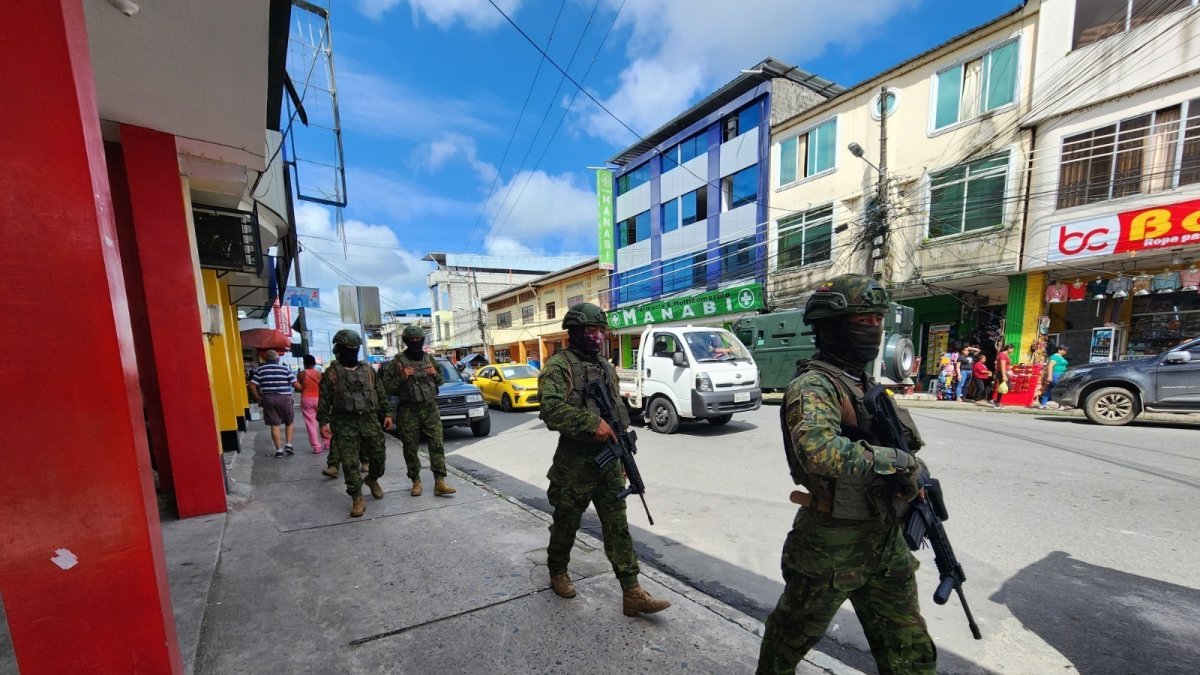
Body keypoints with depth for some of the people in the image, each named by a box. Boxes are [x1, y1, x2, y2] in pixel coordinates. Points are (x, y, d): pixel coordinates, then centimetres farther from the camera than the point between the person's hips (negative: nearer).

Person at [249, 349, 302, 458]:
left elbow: (252, 386, 0)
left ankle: (279, 450, 9)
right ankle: (288, 444, 8)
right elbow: (296, 385, -5)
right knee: (289, 422, 17)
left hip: (268, 399, 2)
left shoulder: (259, 370, 6)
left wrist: (258, 399, 10)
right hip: (284, 398, -2)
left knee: (274, 425, 7)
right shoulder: (285, 369, -1)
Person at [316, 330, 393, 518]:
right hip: (345, 423, -2)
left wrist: (386, 414, 7)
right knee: (350, 463, -1)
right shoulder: (331, 373, -1)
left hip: (370, 420, 3)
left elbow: (381, 393, 11)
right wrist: (323, 422, -8)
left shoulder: (368, 369, 8)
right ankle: (357, 500, 10)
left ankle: (372, 479, 38)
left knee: (379, 456, 7)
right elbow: (324, 400, -1)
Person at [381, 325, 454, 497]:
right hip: (408, 411, -2)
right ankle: (416, 482, 20)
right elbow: (386, 387, -2)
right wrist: (402, 378, -17)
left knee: (437, 445, -4)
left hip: (430, 408, 2)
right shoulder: (397, 362, -1)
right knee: (411, 448, 5)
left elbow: (442, 381, 17)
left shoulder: (429, 359, 8)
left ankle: (439, 483, -2)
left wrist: (435, 374, -4)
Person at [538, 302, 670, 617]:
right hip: (574, 461, -5)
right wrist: (593, 423, -28)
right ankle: (557, 573, 38)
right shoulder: (558, 365, -11)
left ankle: (632, 593, 15)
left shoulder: (606, 366, 11)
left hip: (608, 459, 6)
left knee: (617, 526, 8)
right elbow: (552, 409, -25)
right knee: (567, 522, 13)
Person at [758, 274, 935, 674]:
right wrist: (895, 460, -27)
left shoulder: (867, 384, 8)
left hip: (886, 542, 8)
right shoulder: (813, 385, -22)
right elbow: (821, 453, -40)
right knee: (793, 634, 16)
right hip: (832, 545, -7)